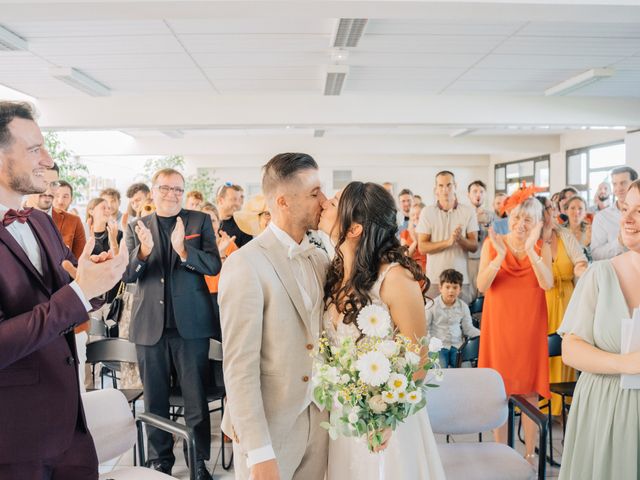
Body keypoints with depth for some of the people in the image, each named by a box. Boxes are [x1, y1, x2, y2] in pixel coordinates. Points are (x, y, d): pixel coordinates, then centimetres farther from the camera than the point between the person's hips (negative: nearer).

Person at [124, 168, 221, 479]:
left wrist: (183, 249, -25)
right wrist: (143, 251, -21)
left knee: (196, 398, 6)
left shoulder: (200, 221, 3)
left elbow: (214, 265, -8)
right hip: (150, 325, 2)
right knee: (154, 398, 13)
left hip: (191, 324, -1)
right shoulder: (136, 227, 7)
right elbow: (126, 275, -1)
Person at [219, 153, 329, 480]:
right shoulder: (245, 265, -17)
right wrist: (259, 454, -19)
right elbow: (239, 366, -19)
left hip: (319, 419, 6)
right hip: (267, 426, -6)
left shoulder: (320, 259, 4)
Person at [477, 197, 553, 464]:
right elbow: (482, 286, -13)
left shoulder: (542, 247, 1)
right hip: (498, 324, 0)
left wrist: (530, 250, -27)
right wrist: (500, 254, -26)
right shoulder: (493, 244, -3)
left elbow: (547, 284, -16)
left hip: (530, 326, 1)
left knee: (529, 390, 6)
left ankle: (530, 452, 19)